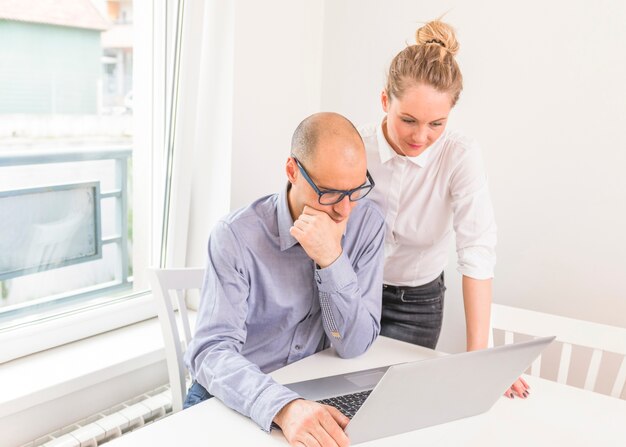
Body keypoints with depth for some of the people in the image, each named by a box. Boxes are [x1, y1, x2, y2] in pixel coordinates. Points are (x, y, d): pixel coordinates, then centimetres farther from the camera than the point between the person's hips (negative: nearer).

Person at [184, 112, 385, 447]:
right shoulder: (237, 236, -19)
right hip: (236, 398, -1)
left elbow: (353, 346, -12)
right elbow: (211, 351, -26)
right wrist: (283, 406, -43)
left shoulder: (368, 223, -10)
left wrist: (332, 260, -27)